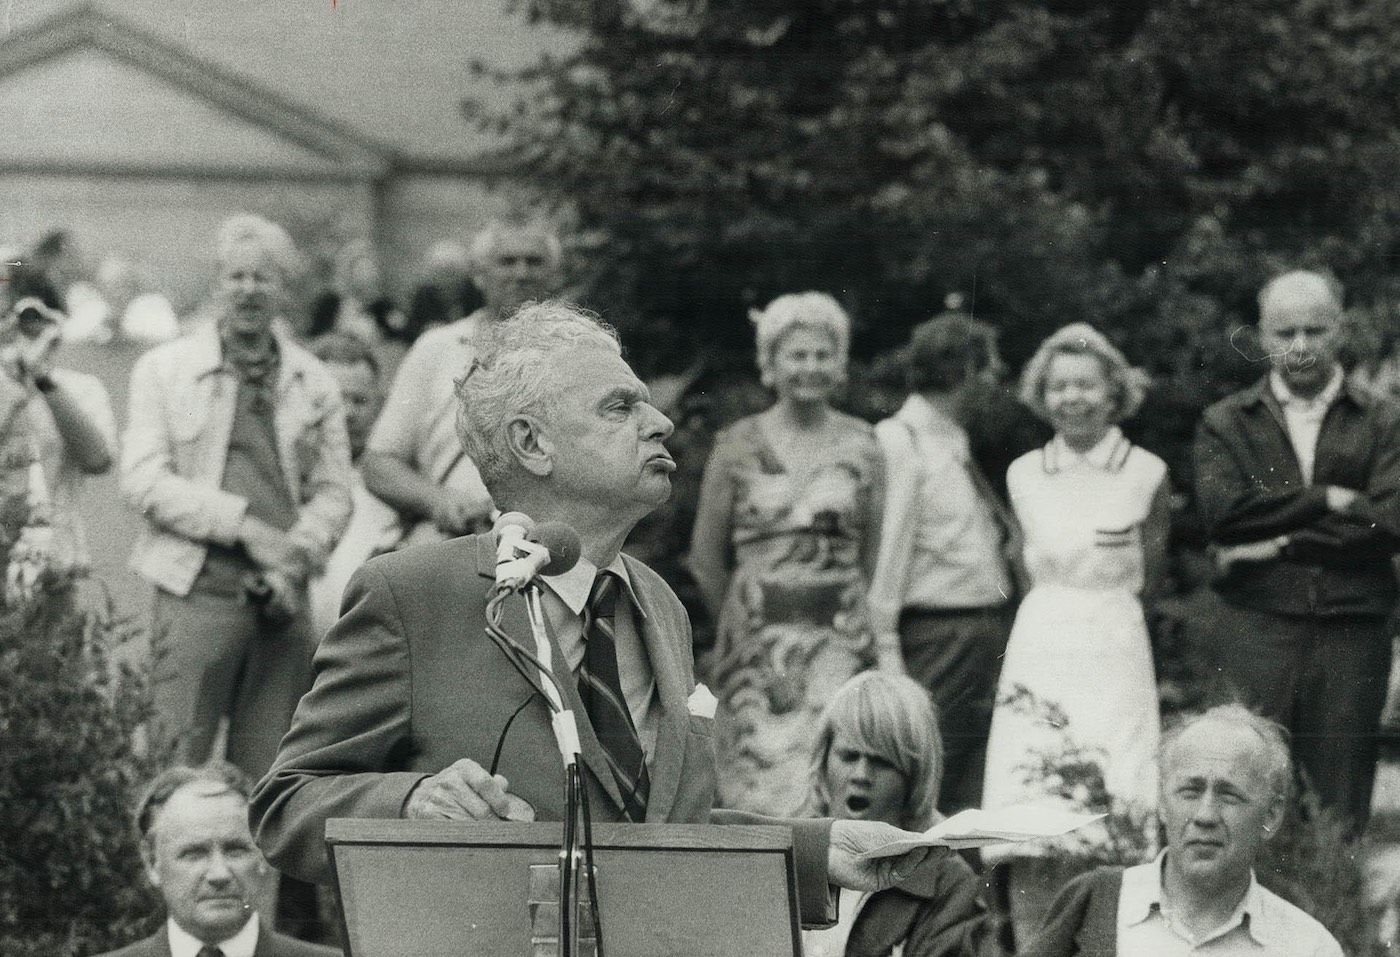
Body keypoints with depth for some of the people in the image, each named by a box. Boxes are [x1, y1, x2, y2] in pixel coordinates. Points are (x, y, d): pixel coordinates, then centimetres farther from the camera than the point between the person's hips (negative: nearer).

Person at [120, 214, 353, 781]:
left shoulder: (315, 382, 13)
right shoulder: (164, 369, 5)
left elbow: (334, 493, 12)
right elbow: (142, 481, -4)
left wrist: (295, 559, -7)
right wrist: (245, 525, -12)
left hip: (282, 599, 3)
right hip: (197, 591, -3)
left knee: (269, 771, 3)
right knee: (181, 766, -8)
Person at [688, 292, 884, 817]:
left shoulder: (861, 445, 7)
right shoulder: (739, 445, 5)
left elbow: (877, 551, 9)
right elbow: (706, 555, 8)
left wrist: (864, 624, 6)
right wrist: (742, 624, 9)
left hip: (839, 638, 0)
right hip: (760, 639, 0)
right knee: (758, 768, -6)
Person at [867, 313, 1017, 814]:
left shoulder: (959, 443, 17)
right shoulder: (898, 443, -9)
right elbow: (887, 550, -13)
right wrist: (886, 652, -16)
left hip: (991, 634, 8)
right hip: (936, 634, -8)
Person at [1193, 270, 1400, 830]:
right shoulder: (1226, 422, 11)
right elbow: (1222, 509, -6)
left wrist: (1278, 543, -8)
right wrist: (1326, 501, -7)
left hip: (1351, 635, 1)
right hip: (1254, 631, 0)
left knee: (1341, 808, 2)